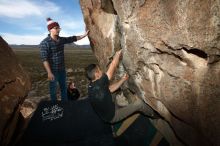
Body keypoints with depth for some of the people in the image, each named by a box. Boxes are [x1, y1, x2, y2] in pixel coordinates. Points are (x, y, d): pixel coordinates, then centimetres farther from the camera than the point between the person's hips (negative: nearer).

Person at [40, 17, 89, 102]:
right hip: (53, 70, -7)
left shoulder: (61, 40, 4)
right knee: (53, 89, 9)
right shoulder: (45, 43, -17)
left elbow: (72, 39, 14)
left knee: (64, 88, 18)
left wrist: (84, 35, 9)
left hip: (62, 69, 7)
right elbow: (44, 59, -21)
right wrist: (49, 73, -25)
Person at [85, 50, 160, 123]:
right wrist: (118, 53, -10)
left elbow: (110, 89, 2)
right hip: (112, 116, -9)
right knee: (139, 103, -10)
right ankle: (155, 114, 16)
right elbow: (113, 66, -25)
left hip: (108, 114, 9)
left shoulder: (92, 86, -5)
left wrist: (123, 80, 0)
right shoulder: (98, 85, -33)